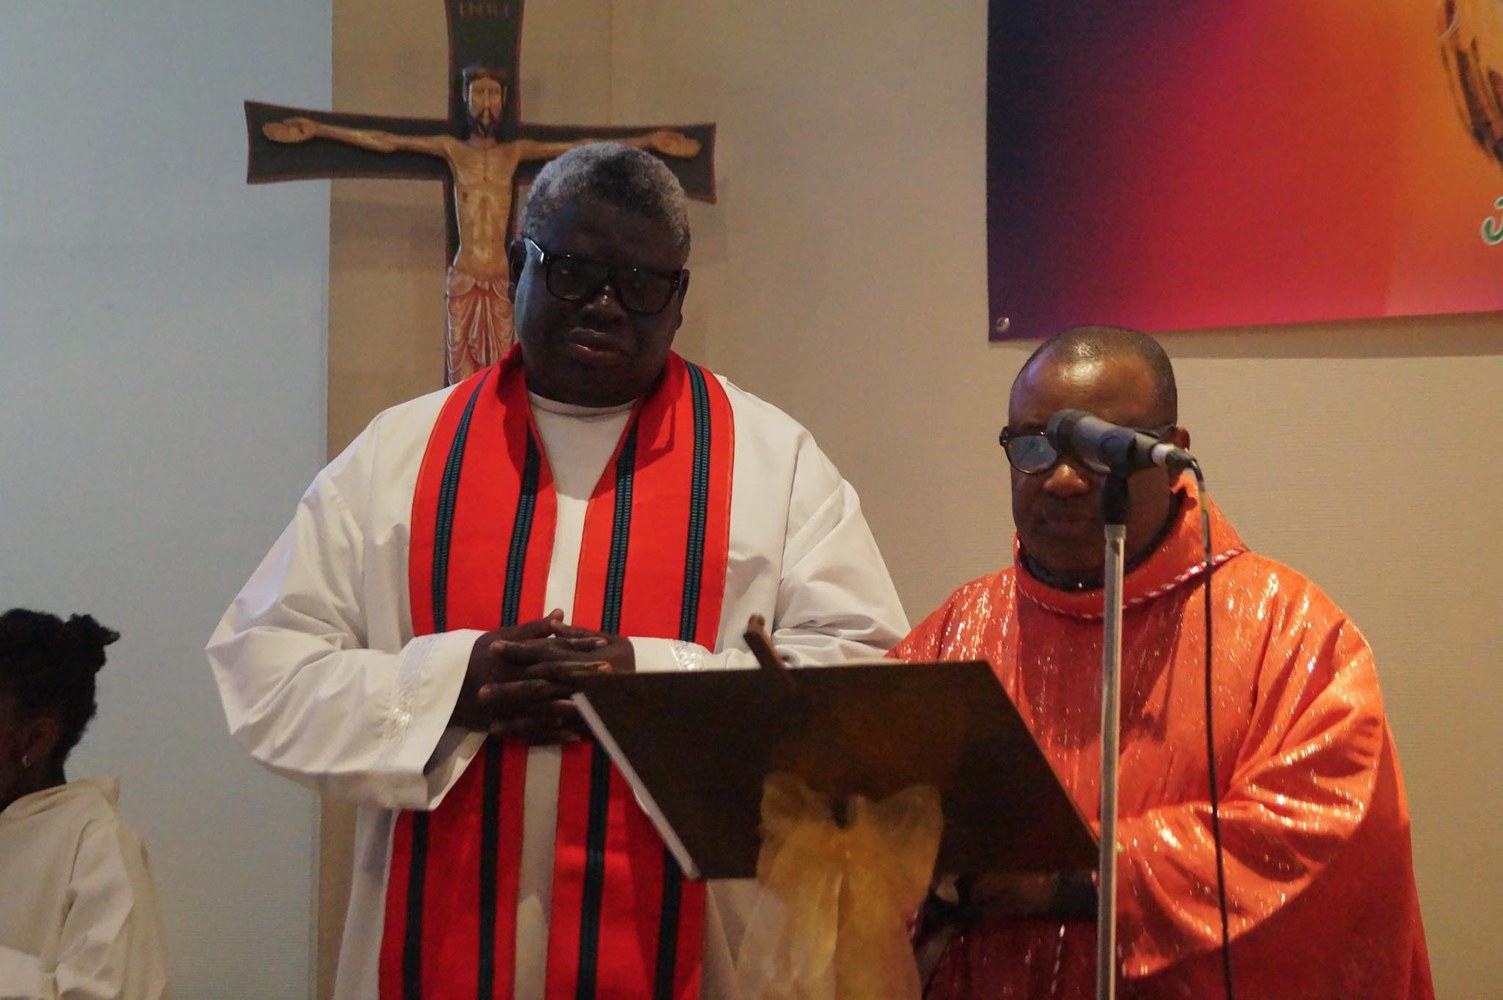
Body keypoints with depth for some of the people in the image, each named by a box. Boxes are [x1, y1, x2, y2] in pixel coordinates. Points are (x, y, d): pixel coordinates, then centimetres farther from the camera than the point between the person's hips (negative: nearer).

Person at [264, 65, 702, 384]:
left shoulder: (517, 152, 10)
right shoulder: (452, 149, 7)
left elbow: (581, 148, 9)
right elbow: (383, 141, 4)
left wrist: (649, 141, 7)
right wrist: (316, 130, 1)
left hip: (502, 280, 1)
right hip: (463, 279, -1)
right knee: (463, 374, -4)